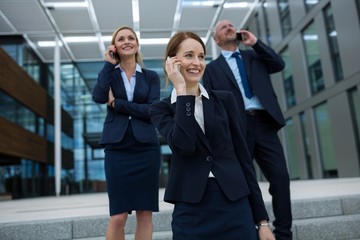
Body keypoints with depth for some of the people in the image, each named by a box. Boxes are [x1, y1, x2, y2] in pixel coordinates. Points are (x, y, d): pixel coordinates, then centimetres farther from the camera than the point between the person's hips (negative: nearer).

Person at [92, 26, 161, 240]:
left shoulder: (151, 76, 8)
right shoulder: (109, 73, 10)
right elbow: (98, 97, -12)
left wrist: (116, 103, -7)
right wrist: (109, 64, -3)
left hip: (146, 148, 1)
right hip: (117, 149, 0)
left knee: (145, 213, 5)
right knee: (118, 216, -1)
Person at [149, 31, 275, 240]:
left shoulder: (225, 99, 6)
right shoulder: (161, 108, 2)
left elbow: (243, 156, 5)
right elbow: (184, 146, -17)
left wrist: (262, 219, 3)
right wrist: (181, 89, -12)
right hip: (191, 212, -1)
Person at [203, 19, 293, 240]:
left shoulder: (255, 55, 22)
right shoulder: (212, 68, 13)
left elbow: (280, 64, 6)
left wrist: (256, 43, 5)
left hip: (264, 124, 2)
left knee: (281, 177, -3)